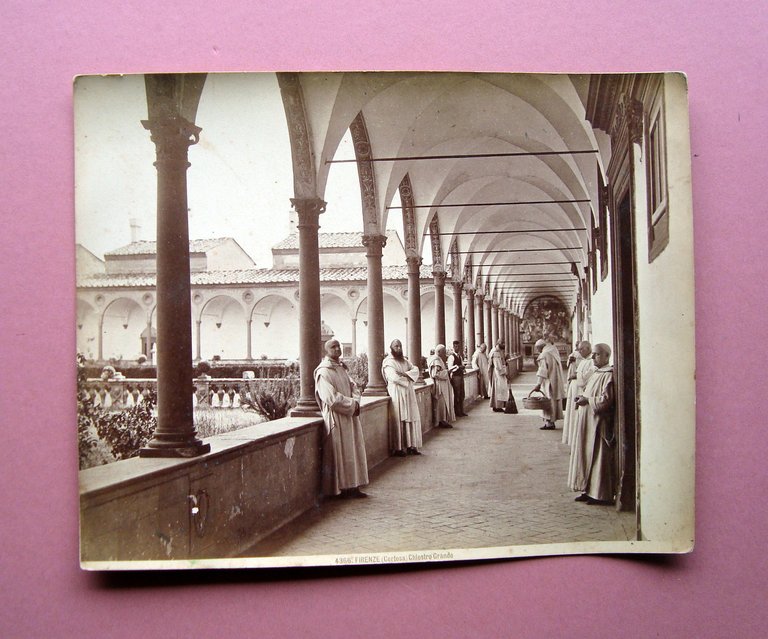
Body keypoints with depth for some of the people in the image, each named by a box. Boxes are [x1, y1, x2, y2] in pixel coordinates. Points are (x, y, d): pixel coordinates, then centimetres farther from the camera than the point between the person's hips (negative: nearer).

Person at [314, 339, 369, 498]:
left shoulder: (342, 369, 15)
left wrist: (356, 402, -6)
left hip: (350, 416, 8)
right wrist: (352, 404, -13)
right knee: (339, 453, -3)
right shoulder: (323, 372, -12)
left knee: (353, 451, 9)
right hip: (336, 418, -8)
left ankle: (352, 486, 16)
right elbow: (331, 397, -19)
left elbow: (353, 386, 14)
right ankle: (340, 488, 5)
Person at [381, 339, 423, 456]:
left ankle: (410, 446, 8)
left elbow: (416, 370, 5)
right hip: (397, 393, -7)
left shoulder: (405, 361, 18)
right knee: (399, 420, -7)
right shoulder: (388, 362, -4)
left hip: (408, 393, 7)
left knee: (410, 419, 3)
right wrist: (408, 379, -4)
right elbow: (394, 377, -17)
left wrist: (405, 374, -12)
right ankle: (398, 448, -4)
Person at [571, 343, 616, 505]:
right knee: (587, 455, 12)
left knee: (599, 458, -2)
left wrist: (587, 400, -14)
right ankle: (589, 490, 19)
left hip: (600, 423, -10)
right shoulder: (596, 373, 15)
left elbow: (606, 400, -22)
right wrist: (583, 398, 5)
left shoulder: (608, 375, -15)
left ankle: (602, 495, 6)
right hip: (589, 423, 10)